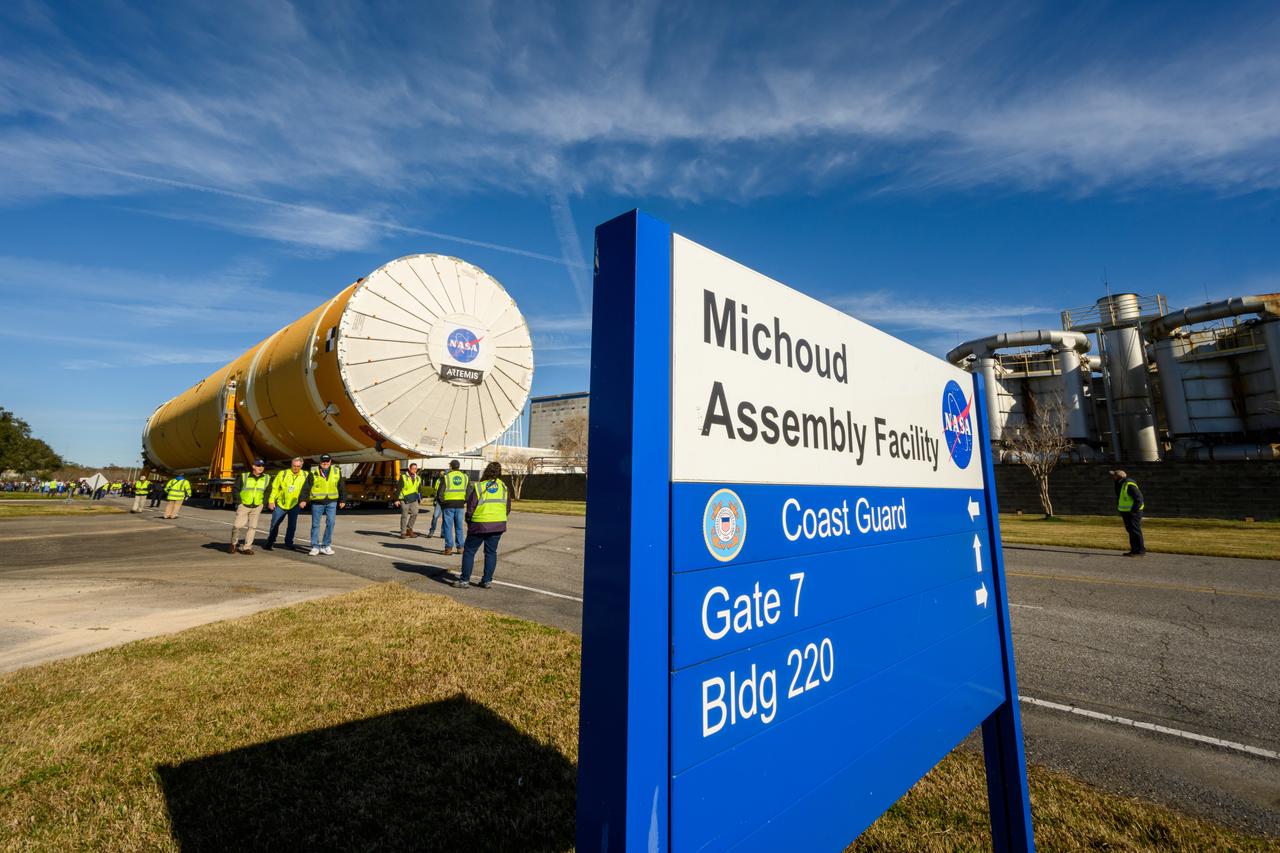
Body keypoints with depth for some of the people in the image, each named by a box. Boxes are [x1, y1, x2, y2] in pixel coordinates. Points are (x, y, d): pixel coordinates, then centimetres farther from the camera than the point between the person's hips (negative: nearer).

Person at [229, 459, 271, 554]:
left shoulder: (267, 478, 4)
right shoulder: (243, 476, -5)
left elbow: (267, 492, 13)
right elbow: (236, 489, 0)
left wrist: (263, 504, 5)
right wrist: (239, 502, -6)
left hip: (257, 507, 3)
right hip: (243, 505, -3)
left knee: (252, 527, 3)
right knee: (238, 525, -8)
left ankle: (246, 547, 11)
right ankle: (234, 543, 19)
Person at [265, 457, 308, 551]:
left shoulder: (305, 475, -1)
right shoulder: (282, 474, -6)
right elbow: (274, 488, -3)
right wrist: (271, 501, -7)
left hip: (294, 505, 1)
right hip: (280, 504, -1)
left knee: (292, 526, 8)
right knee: (274, 524, 7)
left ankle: (288, 543, 21)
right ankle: (270, 543, 20)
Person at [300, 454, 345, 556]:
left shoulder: (337, 471, 4)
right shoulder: (314, 474, 1)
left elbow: (342, 487, 10)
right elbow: (306, 488, -1)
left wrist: (342, 500, 10)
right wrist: (303, 500, -13)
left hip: (331, 502, 0)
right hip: (317, 503, 0)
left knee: (331, 522, -7)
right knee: (315, 525, 5)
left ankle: (326, 546, 4)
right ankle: (315, 547, 14)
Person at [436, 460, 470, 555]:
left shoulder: (445, 477, -7)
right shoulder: (465, 477, 5)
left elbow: (440, 493, -7)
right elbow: (469, 492, 6)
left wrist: (441, 503, 6)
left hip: (448, 505, -3)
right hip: (460, 505, 3)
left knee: (448, 527, 3)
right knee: (459, 527, 11)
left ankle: (449, 548, 3)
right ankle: (460, 547, 13)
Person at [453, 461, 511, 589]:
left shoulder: (478, 487, -8)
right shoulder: (504, 487, 3)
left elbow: (470, 508, -5)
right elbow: (508, 508, 8)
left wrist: (469, 522, 11)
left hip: (480, 525, -3)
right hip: (498, 525, 3)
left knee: (469, 551, 9)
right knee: (491, 552, 12)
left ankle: (465, 580, 10)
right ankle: (487, 580, 15)